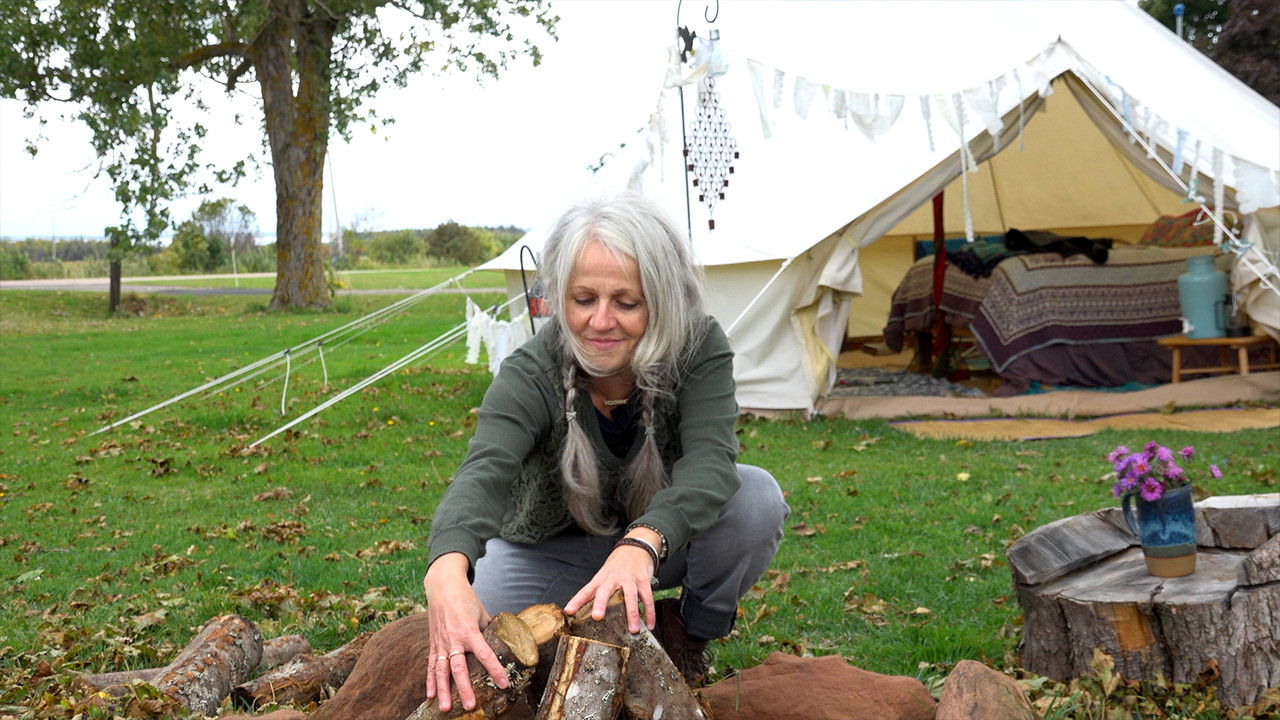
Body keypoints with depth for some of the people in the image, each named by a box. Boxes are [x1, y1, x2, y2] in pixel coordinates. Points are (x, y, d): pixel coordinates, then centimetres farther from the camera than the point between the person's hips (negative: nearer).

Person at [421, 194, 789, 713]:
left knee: (757, 495, -30)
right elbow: (485, 472, -45)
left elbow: (710, 460, -38)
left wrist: (642, 545, -60)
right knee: (458, 640, -25)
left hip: (663, 539, 0)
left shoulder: (699, 348, -23)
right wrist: (446, 572, -68)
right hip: (553, 551, 0)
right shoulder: (529, 375, -27)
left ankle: (692, 635, -2)